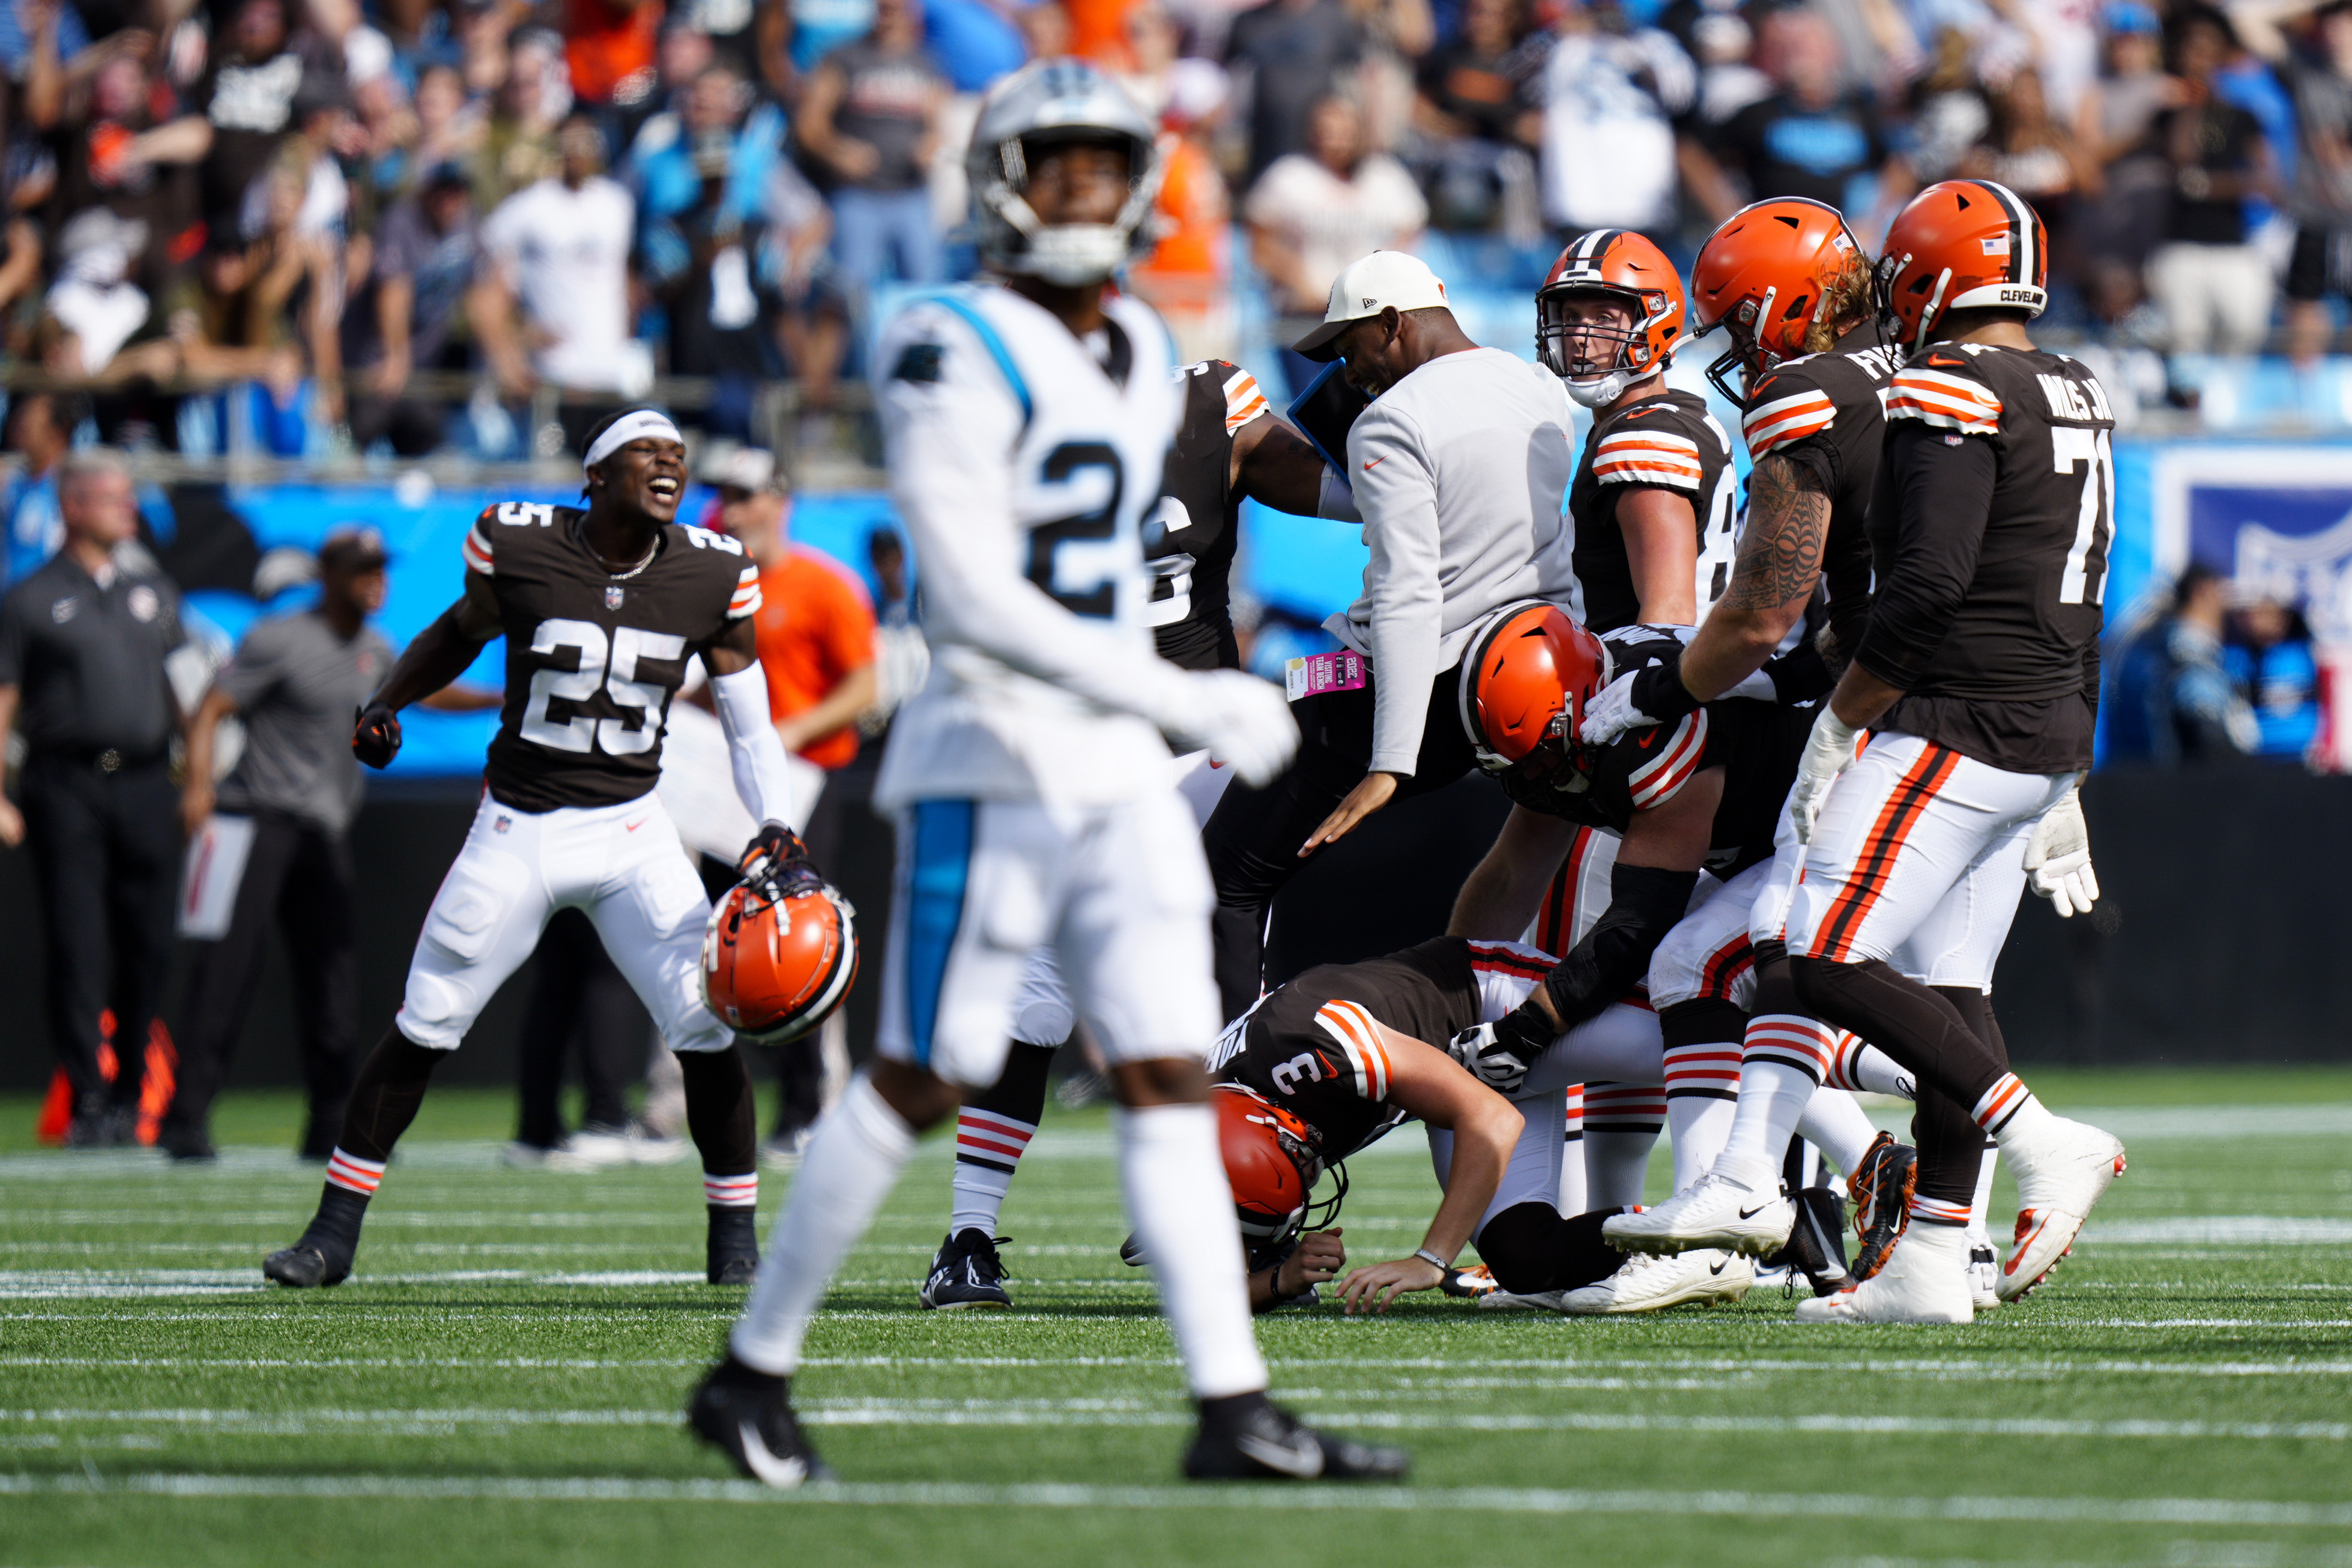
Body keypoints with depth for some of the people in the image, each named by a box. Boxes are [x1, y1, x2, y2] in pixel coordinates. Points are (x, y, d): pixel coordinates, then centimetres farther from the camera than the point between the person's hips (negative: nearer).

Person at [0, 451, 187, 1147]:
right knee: (77, 950, -6)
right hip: (67, 784, -4)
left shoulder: (155, 595, 18)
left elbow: (185, 691, 21)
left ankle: (130, 1097, 15)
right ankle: (87, 1100, -4)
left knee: (150, 947, 3)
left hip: (147, 783, 4)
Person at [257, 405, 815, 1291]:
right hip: (516, 833, -1)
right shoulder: (520, 549, -11)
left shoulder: (709, 578, -6)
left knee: (706, 1025, -11)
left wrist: (775, 831, -11)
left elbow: (749, 721, 2)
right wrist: (385, 706, -2)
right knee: (423, 1027, 1)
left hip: (631, 829, 1)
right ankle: (334, 1232, 13)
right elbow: (461, 632, 10)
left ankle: (735, 1238, 6)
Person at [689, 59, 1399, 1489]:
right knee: (920, 1086, -2)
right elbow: (976, 597, -18)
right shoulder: (960, 359, -12)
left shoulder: (1142, 357, 14)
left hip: (1118, 777, 7)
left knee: (1172, 1077, -1)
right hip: (995, 764, -7)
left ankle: (1235, 1410, -6)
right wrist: (1185, 702, -20)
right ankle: (754, 1372, 11)